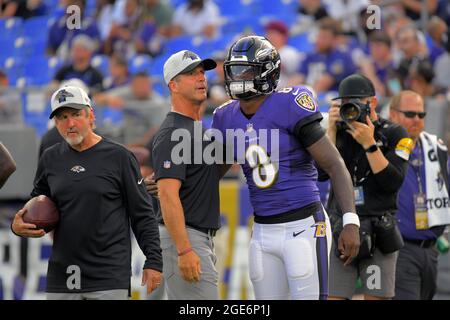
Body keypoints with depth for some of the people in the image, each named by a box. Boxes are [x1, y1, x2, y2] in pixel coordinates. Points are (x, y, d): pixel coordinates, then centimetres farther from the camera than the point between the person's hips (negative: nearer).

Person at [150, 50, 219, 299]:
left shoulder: (197, 128, 19)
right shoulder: (172, 133, -13)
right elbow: (168, 195, -22)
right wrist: (185, 250, -27)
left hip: (201, 238, 10)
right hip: (184, 239, -10)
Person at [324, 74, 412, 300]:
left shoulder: (394, 134, 1)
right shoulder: (336, 132, 10)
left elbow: (393, 183, -10)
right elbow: (321, 173, -5)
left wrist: (369, 143, -15)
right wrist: (332, 131, -8)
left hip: (378, 232, -2)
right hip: (340, 228, 2)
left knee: (377, 297, -3)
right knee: (335, 296, -3)